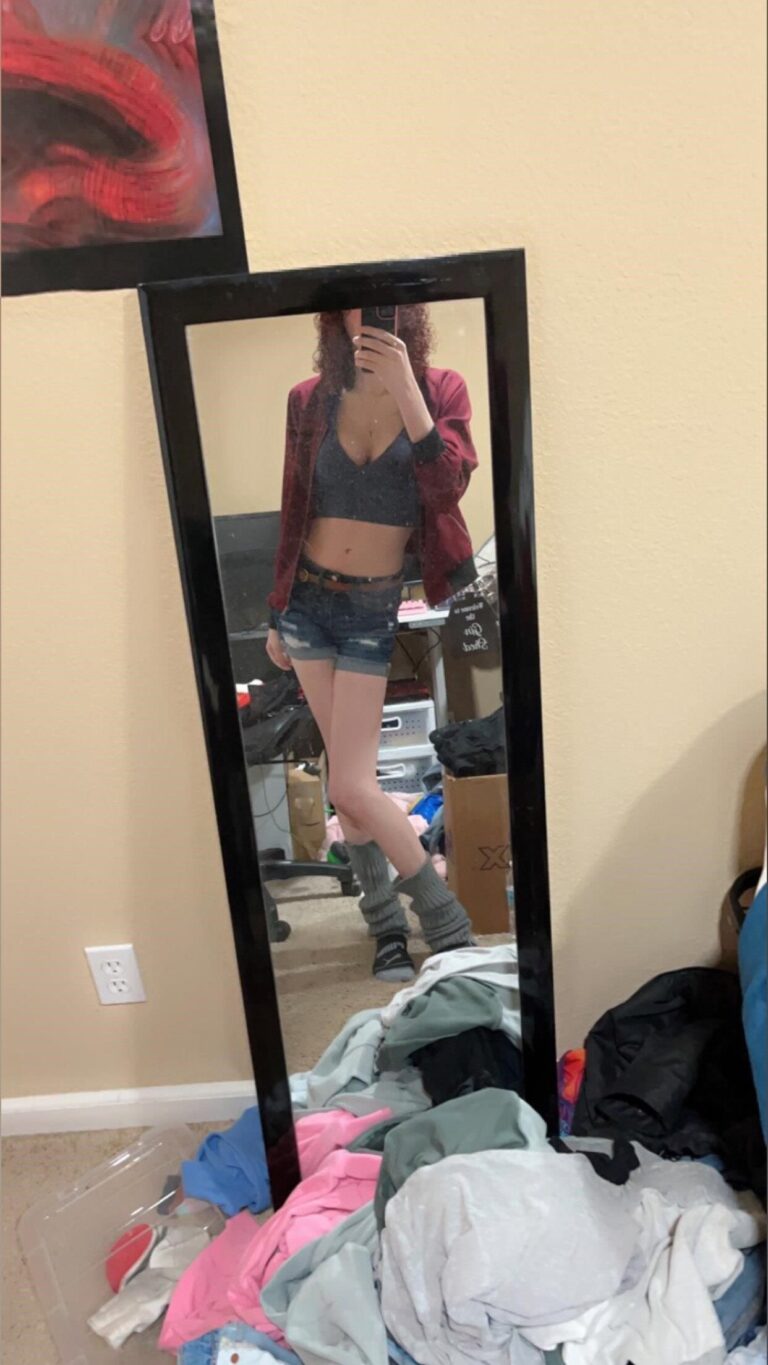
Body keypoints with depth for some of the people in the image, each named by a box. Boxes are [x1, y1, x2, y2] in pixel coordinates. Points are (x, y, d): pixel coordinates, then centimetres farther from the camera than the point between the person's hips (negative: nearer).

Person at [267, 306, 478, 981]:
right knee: (349, 776, 9)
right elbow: (294, 513, 9)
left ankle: (452, 933, 13)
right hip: (309, 598, 3)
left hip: (377, 606, -3)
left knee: (352, 787, -7)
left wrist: (404, 388, -28)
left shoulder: (441, 390, -3)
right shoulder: (310, 400, 2)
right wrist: (278, 612, 12)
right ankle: (387, 919, 30)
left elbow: (448, 486, -20)